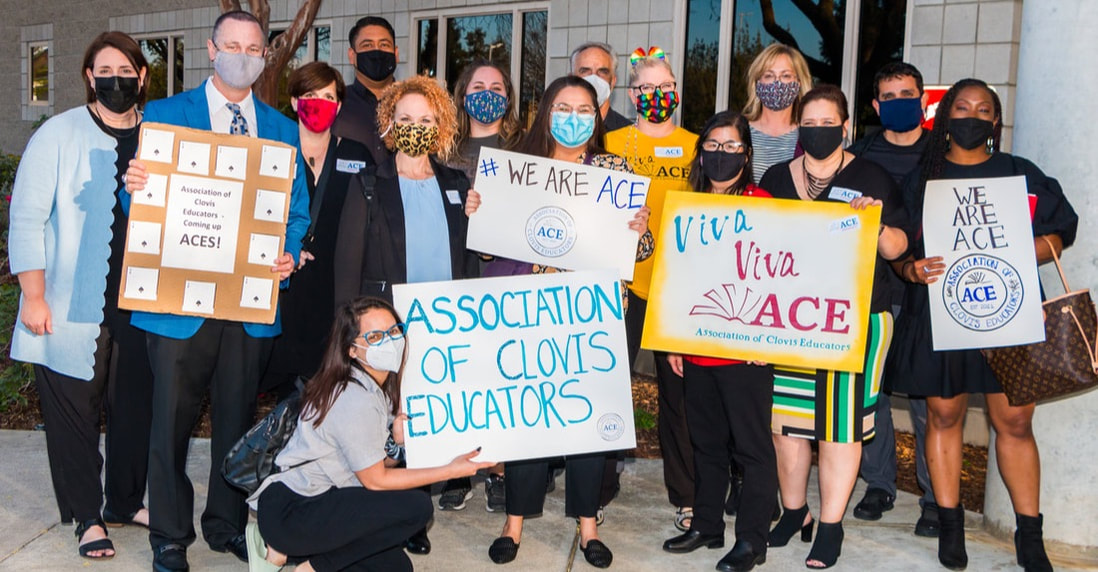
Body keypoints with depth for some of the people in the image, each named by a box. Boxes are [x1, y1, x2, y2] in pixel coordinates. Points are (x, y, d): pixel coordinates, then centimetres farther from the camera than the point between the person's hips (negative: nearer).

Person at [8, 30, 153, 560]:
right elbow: (27, 218, -5)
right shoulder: (59, 134, -2)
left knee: (135, 406, 10)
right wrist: (33, 295, -9)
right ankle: (87, 516, 20)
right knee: (73, 411, 5)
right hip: (73, 310, -3)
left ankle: (126, 501, 29)